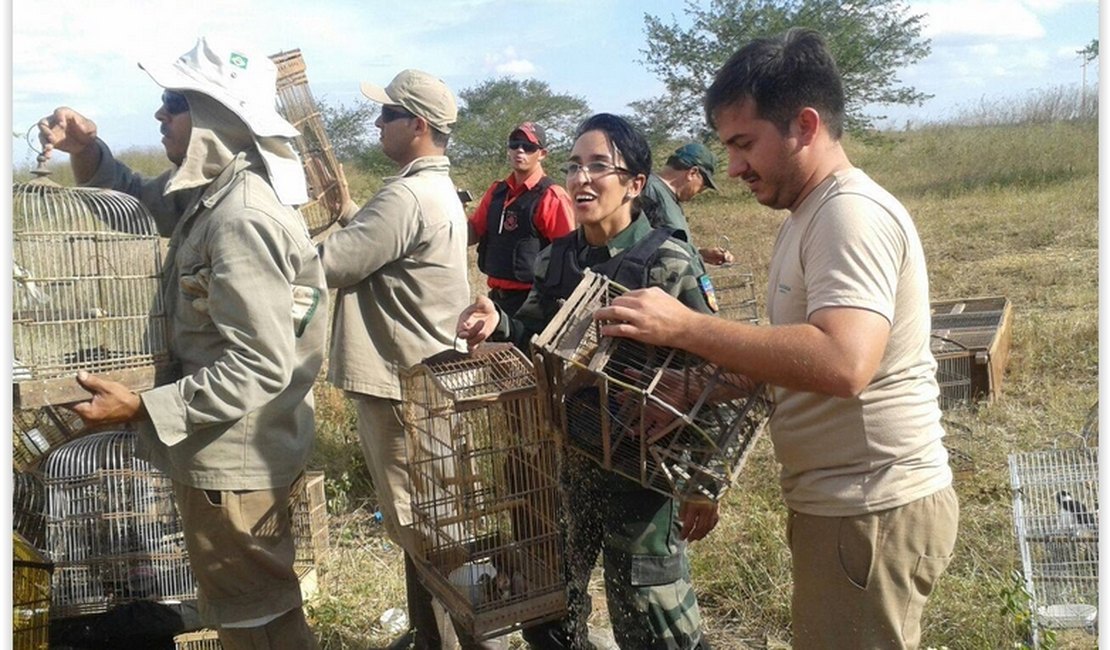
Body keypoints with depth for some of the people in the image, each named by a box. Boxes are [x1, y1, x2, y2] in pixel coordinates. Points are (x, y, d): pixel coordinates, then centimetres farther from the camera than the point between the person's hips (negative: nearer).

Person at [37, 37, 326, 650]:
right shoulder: (209, 193, 5)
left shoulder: (241, 221, -26)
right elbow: (137, 200, 25)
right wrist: (87, 150, 5)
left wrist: (141, 407, -24)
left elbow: (260, 367, -29)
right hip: (222, 450, 10)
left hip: (234, 459, -10)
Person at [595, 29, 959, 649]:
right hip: (846, 504, 10)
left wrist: (685, 325, -28)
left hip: (873, 511, -10)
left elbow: (843, 363, -33)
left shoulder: (851, 213, -18)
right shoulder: (814, 214, 14)